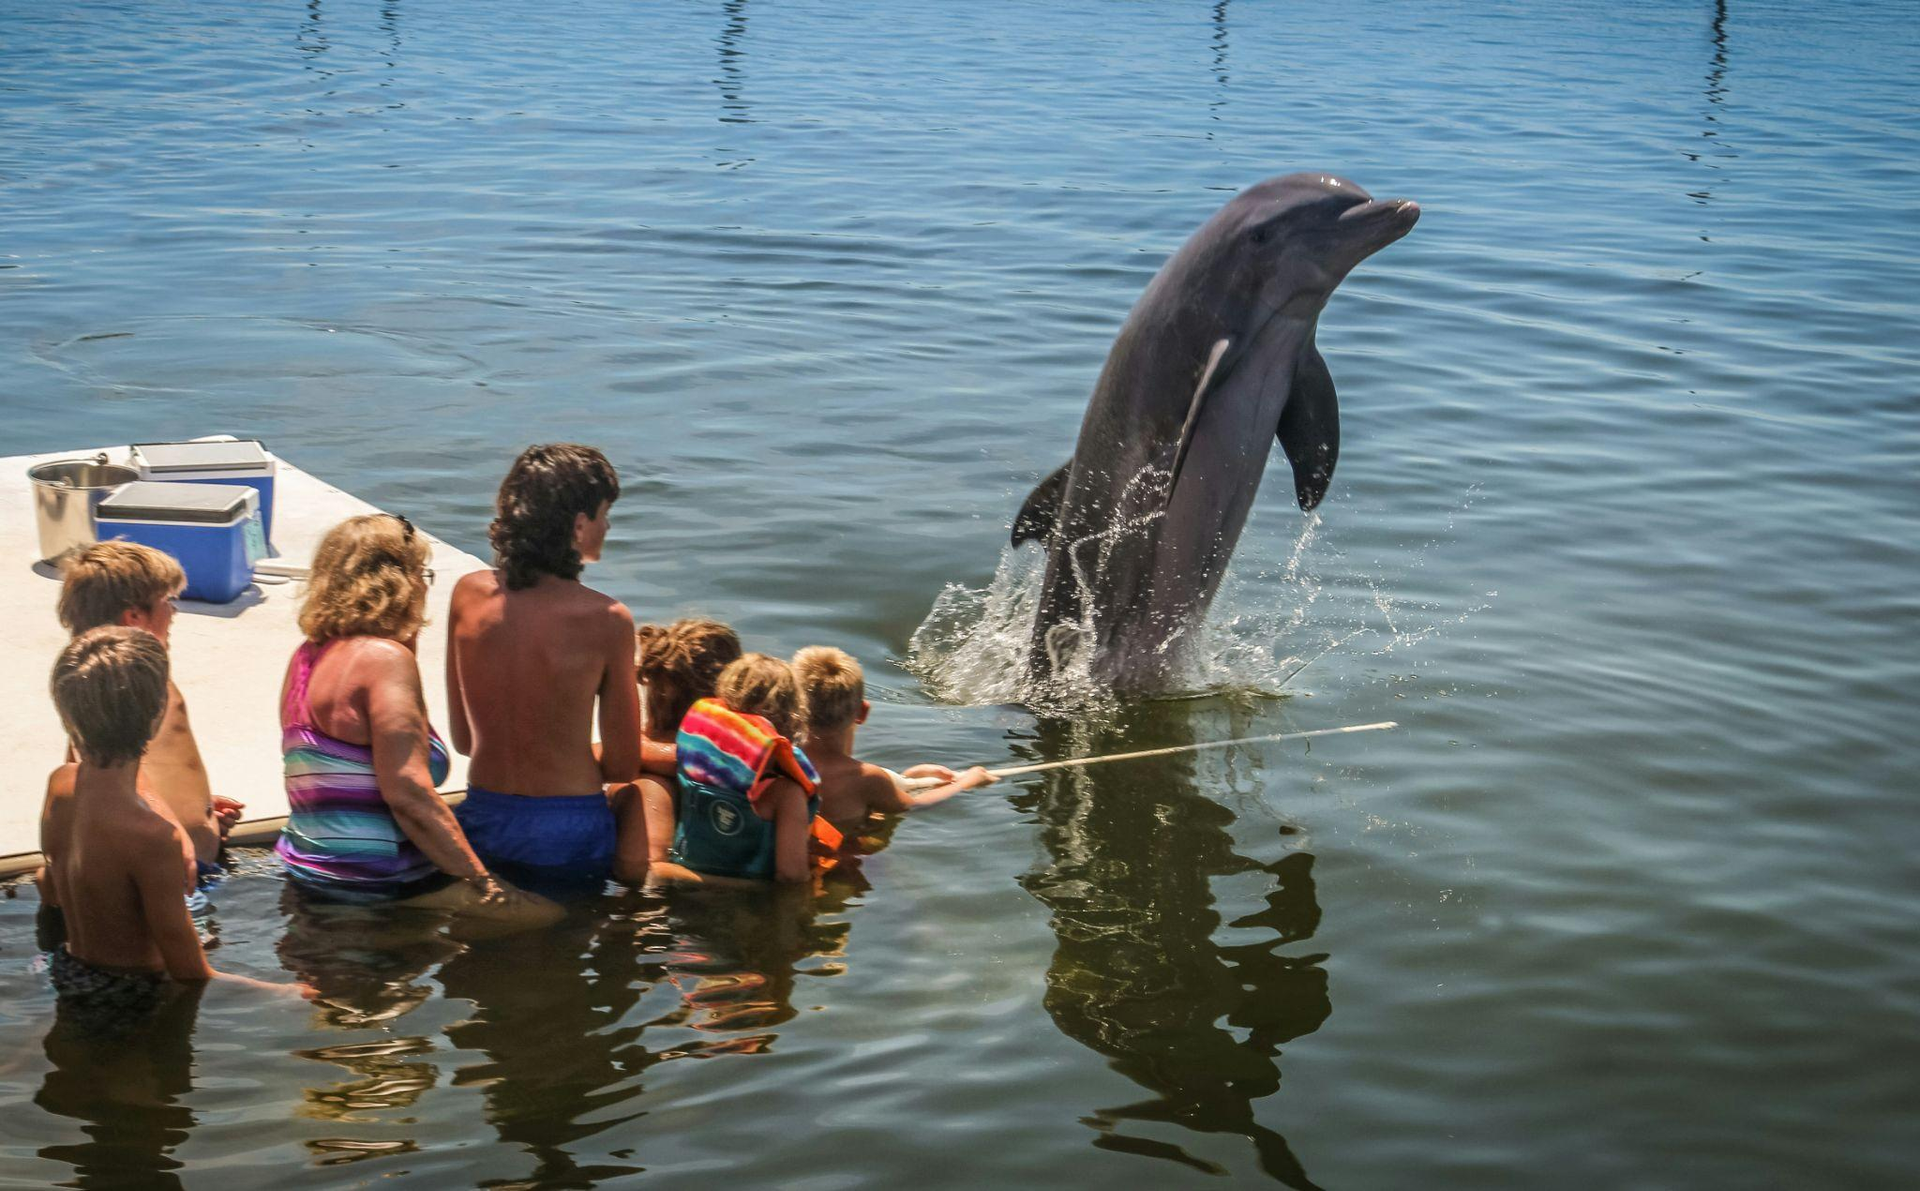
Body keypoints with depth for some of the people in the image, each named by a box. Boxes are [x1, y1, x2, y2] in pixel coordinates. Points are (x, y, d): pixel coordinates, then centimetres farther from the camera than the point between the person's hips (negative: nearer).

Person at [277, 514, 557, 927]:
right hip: (375, 884, -10)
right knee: (550, 917, -13)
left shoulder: (308, 655, 14)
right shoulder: (386, 658, -13)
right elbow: (408, 793, -21)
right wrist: (481, 884, -18)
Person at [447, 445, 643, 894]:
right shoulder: (607, 620, -13)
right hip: (568, 835, -5)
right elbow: (623, 766, -4)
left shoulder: (468, 595, -1)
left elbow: (463, 739, 7)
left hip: (481, 823, 5)